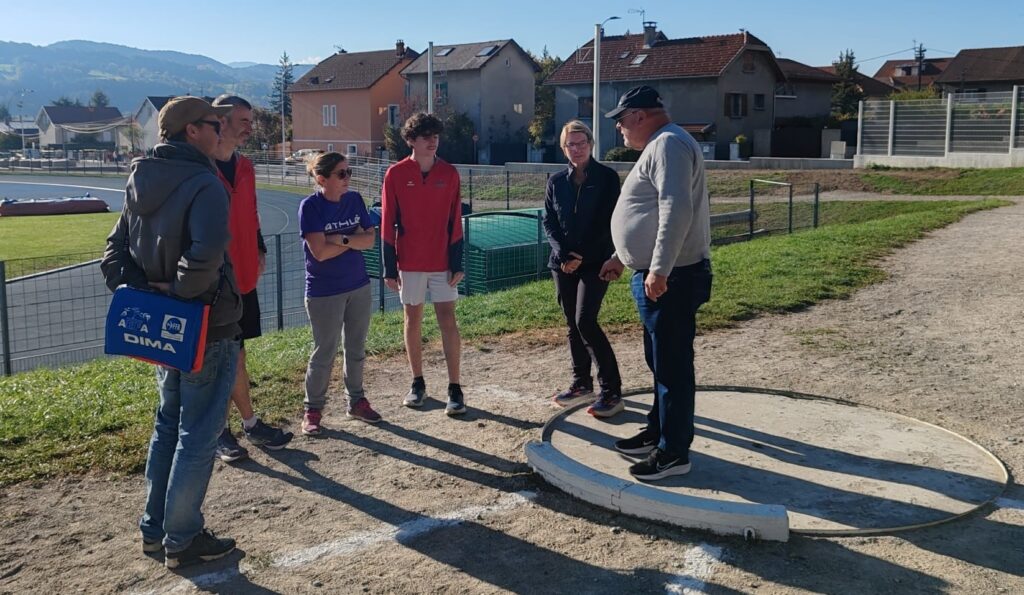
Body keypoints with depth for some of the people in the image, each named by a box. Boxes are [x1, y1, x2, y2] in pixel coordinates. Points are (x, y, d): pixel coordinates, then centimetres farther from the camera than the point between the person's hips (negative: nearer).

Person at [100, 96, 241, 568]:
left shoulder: (139, 184, 9)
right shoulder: (204, 184, -18)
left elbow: (114, 255, 8)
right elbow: (206, 254, -35)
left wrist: (143, 289, -3)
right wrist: (180, 291, -20)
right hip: (207, 331, -8)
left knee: (168, 425, 21)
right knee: (197, 434, 3)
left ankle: (154, 529, 30)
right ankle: (182, 540, 14)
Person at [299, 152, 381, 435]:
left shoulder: (354, 200, 1)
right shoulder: (311, 206, -14)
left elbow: (371, 239, -4)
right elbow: (320, 252, -21)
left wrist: (342, 238, -19)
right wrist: (355, 239, -12)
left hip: (359, 287, 5)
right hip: (324, 292, -5)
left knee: (356, 349, 14)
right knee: (325, 353, 4)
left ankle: (356, 400, 29)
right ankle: (312, 410, 18)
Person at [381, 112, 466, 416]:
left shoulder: (449, 174, 0)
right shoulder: (396, 174, -4)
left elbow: (455, 222, 2)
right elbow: (387, 224, -2)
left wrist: (457, 263, -2)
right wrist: (389, 268, -4)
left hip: (442, 262, 0)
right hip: (409, 262, 0)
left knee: (448, 320, -2)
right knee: (413, 319, 9)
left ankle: (455, 388, 4)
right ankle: (418, 383, 22)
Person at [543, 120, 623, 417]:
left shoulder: (607, 177, -4)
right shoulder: (556, 181, 8)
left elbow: (608, 223, -8)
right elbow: (549, 222, 6)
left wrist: (582, 256, -13)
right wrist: (563, 254, -10)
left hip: (595, 262, -5)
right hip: (563, 263, 5)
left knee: (585, 322, -14)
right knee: (572, 325, 9)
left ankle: (612, 391, -7)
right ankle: (581, 384, 23)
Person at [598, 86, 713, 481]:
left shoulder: (669, 144, -15)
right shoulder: (658, 147, 20)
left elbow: (676, 210, -28)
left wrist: (659, 270, -29)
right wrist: (623, 257, 33)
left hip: (670, 278, -11)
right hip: (655, 275, 11)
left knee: (673, 365, -4)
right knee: (660, 361, 19)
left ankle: (674, 452, 3)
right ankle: (657, 433, 31)